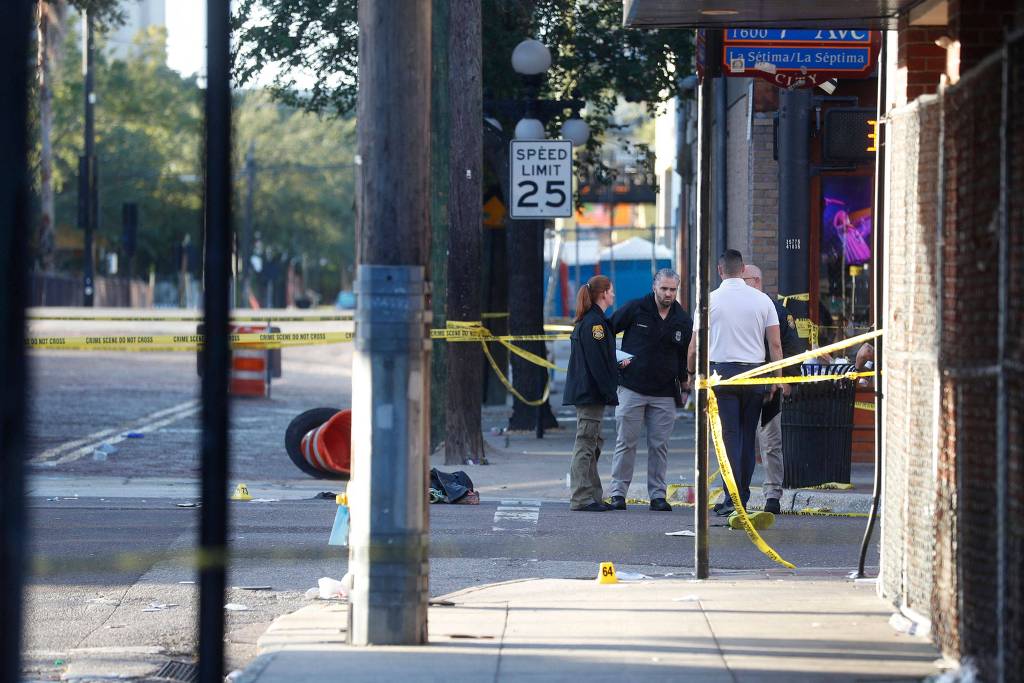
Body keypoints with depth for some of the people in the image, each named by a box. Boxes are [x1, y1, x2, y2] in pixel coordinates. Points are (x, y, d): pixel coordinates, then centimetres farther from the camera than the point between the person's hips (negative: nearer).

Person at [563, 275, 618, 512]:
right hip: (591, 393, -11)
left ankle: (594, 497, 17)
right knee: (586, 444, -8)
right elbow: (596, 362, -19)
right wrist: (610, 392, -18)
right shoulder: (594, 322, -14)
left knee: (592, 444, 13)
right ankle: (581, 499, -7)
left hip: (585, 392, 11)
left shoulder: (587, 321, 17)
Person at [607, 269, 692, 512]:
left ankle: (657, 495, 8)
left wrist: (684, 380, 5)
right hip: (632, 389, -3)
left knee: (659, 446, 3)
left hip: (664, 394, 3)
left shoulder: (683, 320, 7)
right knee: (626, 442, -2)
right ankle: (618, 493, 3)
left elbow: (684, 353, 17)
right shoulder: (635, 309, -3)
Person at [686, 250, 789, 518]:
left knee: (729, 435, -3)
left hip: (722, 371, -3)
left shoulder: (709, 301, -1)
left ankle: (733, 498, -10)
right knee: (748, 436, 10)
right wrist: (779, 378, 8)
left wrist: (691, 372, 15)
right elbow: (775, 344, 3)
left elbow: (694, 347, 0)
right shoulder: (762, 300, 5)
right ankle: (743, 497, 12)